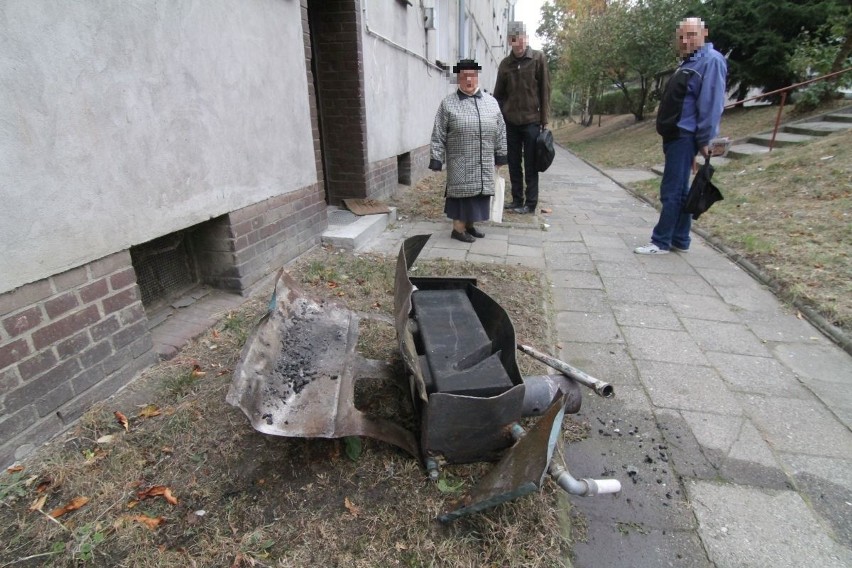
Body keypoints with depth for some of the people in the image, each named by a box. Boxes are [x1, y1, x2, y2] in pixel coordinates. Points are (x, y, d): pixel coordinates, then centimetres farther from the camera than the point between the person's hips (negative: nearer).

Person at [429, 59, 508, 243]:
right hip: (460, 164, -4)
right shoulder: (448, 103, -3)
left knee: (478, 193, 9)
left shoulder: (491, 102, 8)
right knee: (462, 193, -2)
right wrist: (436, 159, -9)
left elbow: (500, 132, 12)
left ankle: (470, 225, 25)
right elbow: (438, 136, -5)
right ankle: (458, 229, 11)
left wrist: (500, 156, 9)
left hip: (484, 164, 4)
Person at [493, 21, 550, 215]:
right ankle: (517, 200, 18)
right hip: (510, 121, 4)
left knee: (530, 165, 0)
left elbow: (545, 90, -1)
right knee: (513, 164, 8)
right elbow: (498, 94, 12)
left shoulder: (538, 58, 0)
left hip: (531, 121, -3)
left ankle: (531, 203, 7)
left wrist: (544, 120, -6)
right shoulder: (505, 63, 8)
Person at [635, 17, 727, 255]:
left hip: (685, 136, -10)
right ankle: (680, 240, 17)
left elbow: (711, 104, -16)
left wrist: (704, 140, -19)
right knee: (679, 190, 10)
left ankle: (661, 242, -3)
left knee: (671, 191, -8)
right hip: (676, 135, 10)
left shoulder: (711, 60, -9)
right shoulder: (687, 63, 20)